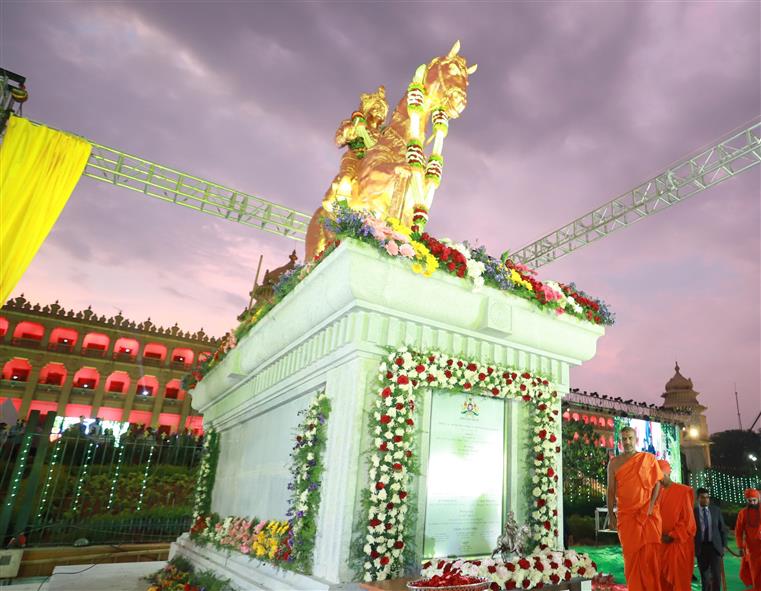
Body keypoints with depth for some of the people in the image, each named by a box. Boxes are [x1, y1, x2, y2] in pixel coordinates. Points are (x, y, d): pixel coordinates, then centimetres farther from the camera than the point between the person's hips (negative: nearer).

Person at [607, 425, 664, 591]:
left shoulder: (649, 458, 5)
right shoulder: (614, 463, 6)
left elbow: (657, 483, 2)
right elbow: (611, 490, 7)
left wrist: (651, 506, -10)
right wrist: (611, 515, 1)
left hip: (649, 513, -1)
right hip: (626, 514, 1)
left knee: (650, 553, -2)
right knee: (631, 554, 5)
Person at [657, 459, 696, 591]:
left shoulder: (684, 491, -6)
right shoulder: (658, 492, 9)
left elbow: (687, 519, -8)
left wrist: (673, 536, -11)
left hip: (678, 542, -5)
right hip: (662, 542, 5)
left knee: (679, 578, 1)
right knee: (663, 577, 6)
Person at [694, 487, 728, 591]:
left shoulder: (716, 510, 3)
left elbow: (722, 528, 8)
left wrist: (724, 545, 3)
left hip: (715, 546, 1)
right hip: (701, 547, -1)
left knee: (716, 574, -6)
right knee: (704, 575, 9)